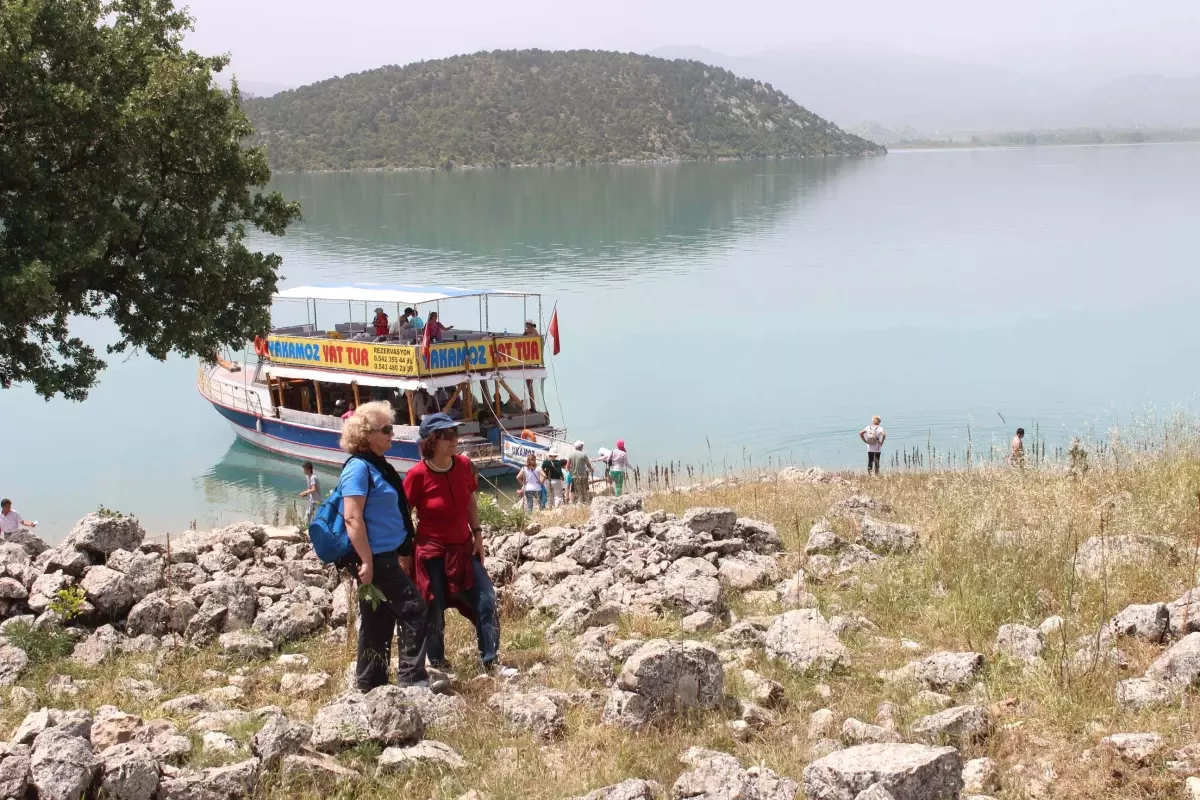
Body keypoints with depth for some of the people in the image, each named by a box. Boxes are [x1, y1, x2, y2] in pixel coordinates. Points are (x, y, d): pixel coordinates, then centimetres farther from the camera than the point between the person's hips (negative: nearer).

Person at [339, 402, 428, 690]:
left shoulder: (379, 466, 15)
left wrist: (404, 554, 25)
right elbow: (352, 518, -21)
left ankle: (370, 683, 20)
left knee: (380, 620, 13)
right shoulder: (358, 467, -15)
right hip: (375, 557, -10)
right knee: (412, 607, -8)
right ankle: (412, 677, -4)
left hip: (387, 555, 10)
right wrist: (366, 562, -24)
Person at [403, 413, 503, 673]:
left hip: (463, 548, 5)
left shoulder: (464, 465, -3)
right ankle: (437, 668, 20)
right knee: (434, 613, 4)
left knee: (486, 601, 0)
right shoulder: (417, 475, -18)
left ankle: (492, 662, 10)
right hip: (432, 554, -5)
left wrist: (477, 534, 7)